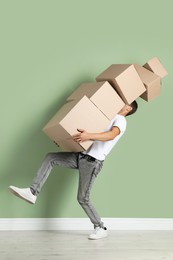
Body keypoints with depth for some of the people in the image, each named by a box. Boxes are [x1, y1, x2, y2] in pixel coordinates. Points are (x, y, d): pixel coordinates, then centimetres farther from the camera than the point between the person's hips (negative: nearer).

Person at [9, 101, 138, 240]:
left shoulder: (120, 120, -6)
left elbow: (111, 135, -28)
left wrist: (89, 136, -43)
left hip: (93, 162, -8)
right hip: (82, 155, 8)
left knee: (83, 199, -5)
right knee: (50, 158, 0)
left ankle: (101, 228, 12)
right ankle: (32, 192, -3)